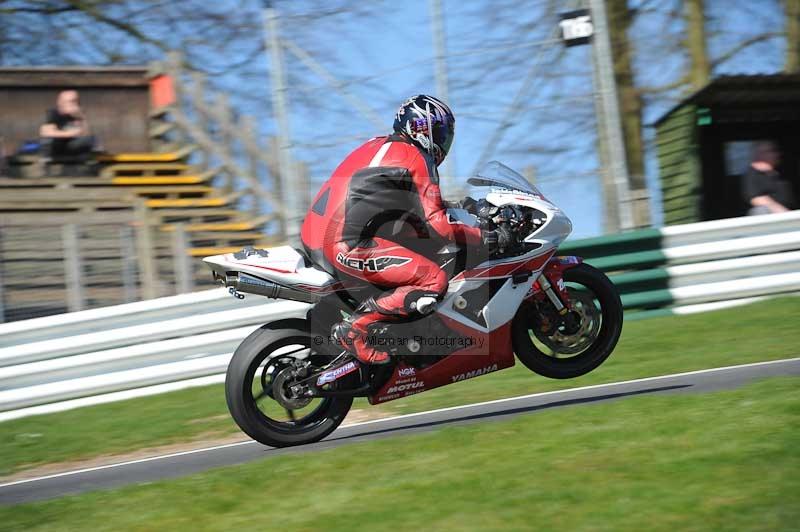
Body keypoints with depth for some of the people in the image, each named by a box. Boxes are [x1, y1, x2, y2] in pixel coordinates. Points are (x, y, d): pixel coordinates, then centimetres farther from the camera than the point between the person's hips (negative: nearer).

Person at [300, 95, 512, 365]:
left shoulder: (379, 145, 23)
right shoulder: (417, 158, -4)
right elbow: (438, 226, -10)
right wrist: (488, 238, -1)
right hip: (348, 245, -10)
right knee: (434, 280, -13)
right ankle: (355, 327, -16)